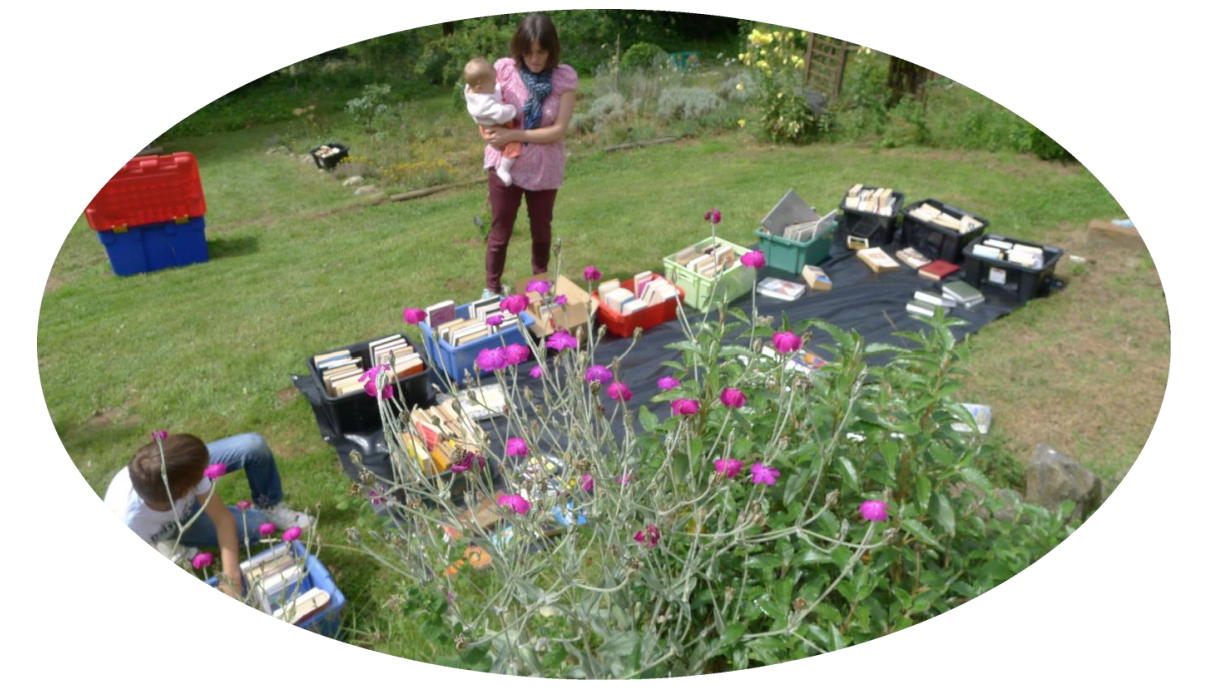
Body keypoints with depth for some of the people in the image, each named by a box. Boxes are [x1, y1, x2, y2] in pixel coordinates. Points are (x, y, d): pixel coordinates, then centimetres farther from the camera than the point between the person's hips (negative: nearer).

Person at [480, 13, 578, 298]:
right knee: (500, 232, 8)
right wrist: (495, 132, -19)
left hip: (545, 168, 1)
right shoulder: (504, 68, -10)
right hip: (505, 164, 0)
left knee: (541, 229, 19)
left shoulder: (565, 77, -11)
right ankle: (492, 289, 26)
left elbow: (558, 130, -16)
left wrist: (513, 135, -22)